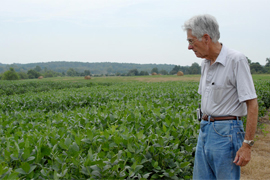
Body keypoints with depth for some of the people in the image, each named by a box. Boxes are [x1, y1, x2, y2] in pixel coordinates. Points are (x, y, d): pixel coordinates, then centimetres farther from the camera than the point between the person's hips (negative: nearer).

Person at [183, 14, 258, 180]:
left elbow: (252, 104, -16)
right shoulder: (206, 63, 10)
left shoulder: (236, 60, -15)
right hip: (205, 131, 8)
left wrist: (247, 145, -18)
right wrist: (205, 127, 17)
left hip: (226, 133, -8)